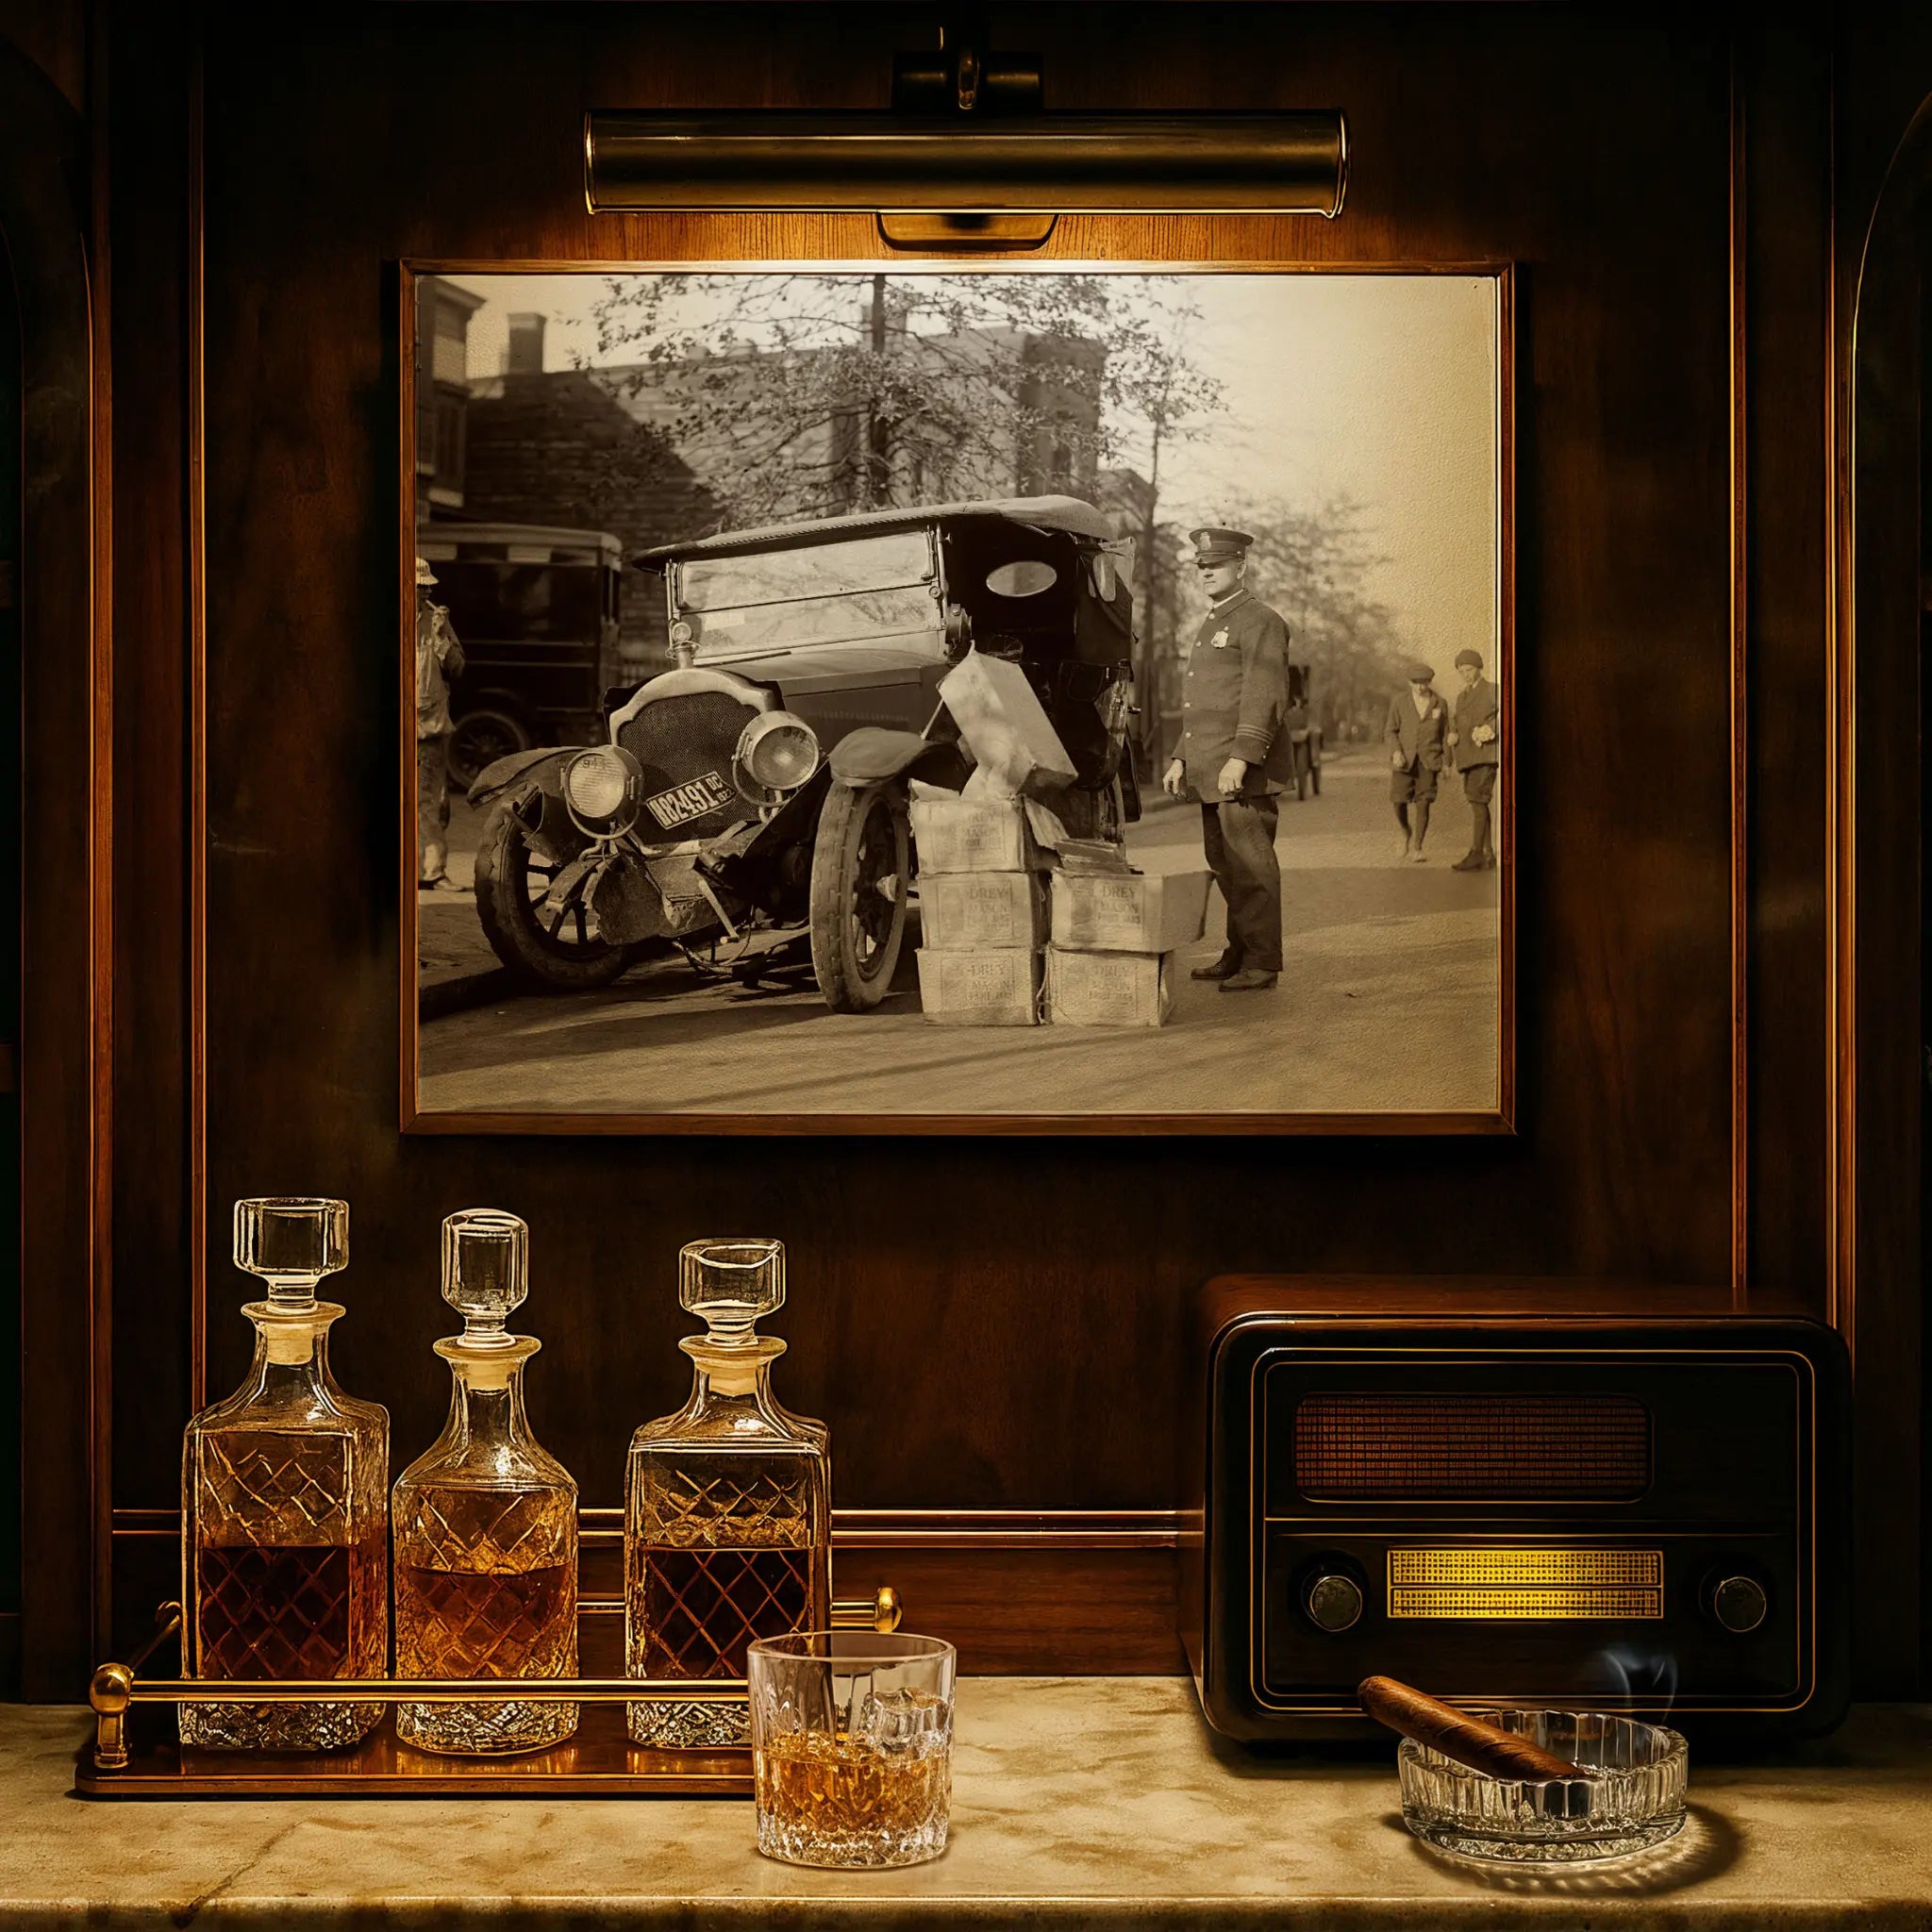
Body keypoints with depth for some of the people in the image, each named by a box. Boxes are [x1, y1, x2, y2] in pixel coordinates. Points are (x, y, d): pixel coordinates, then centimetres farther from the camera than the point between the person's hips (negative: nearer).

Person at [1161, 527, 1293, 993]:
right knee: (1223, 864, 13)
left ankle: (1261, 965, -5)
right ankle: (1238, 954, 21)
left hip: (1245, 773, -9)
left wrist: (1240, 759, -24)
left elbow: (1265, 697, -17)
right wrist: (1180, 758, 19)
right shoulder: (1210, 626, 23)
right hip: (1210, 773, 9)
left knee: (1250, 866, -7)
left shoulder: (1261, 622, -7)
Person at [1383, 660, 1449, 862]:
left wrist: (1447, 763, 8)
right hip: (1404, 759, 0)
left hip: (1429, 760, 0)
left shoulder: (1440, 705, 7)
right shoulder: (1399, 701, 3)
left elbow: (1445, 734, 14)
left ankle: (1416, 847, -2)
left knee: (1423, 803, -8)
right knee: (1399, 802, -7)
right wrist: (1396, 752, -14)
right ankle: (1407, 834, 22)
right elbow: (1390, 731, 3)